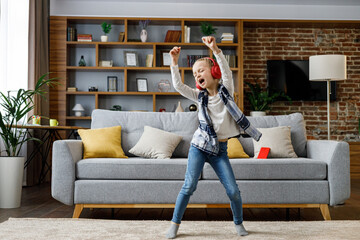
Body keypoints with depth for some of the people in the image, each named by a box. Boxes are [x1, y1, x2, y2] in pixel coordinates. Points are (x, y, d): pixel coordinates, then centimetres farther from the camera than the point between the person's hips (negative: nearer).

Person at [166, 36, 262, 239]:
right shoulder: (200, 96, 4)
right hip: (200, 145, 1)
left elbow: (226, 71, -18)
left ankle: (239, 223, 20)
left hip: (220, 149, 0)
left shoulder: (226, 90, 0)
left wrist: (215, 49, -32)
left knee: (233, 190, -3)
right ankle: (175, 224, 6)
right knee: (189, 186, -8)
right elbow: (178, 85, -6)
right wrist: (175, 62, -16)